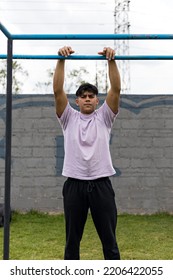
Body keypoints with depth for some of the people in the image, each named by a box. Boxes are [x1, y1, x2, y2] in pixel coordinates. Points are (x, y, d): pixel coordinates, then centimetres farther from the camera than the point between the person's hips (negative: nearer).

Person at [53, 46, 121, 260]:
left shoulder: (104, 117, 8)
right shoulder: (69, 118, 8)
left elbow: (116, 90, -4)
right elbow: (58, 91, -4)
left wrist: (111, 60, -14)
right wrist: (61, 60, -12)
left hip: (101, 184, 0)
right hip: (74, 185, 0)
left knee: (109, 239, 6)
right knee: (72, 240, 9)